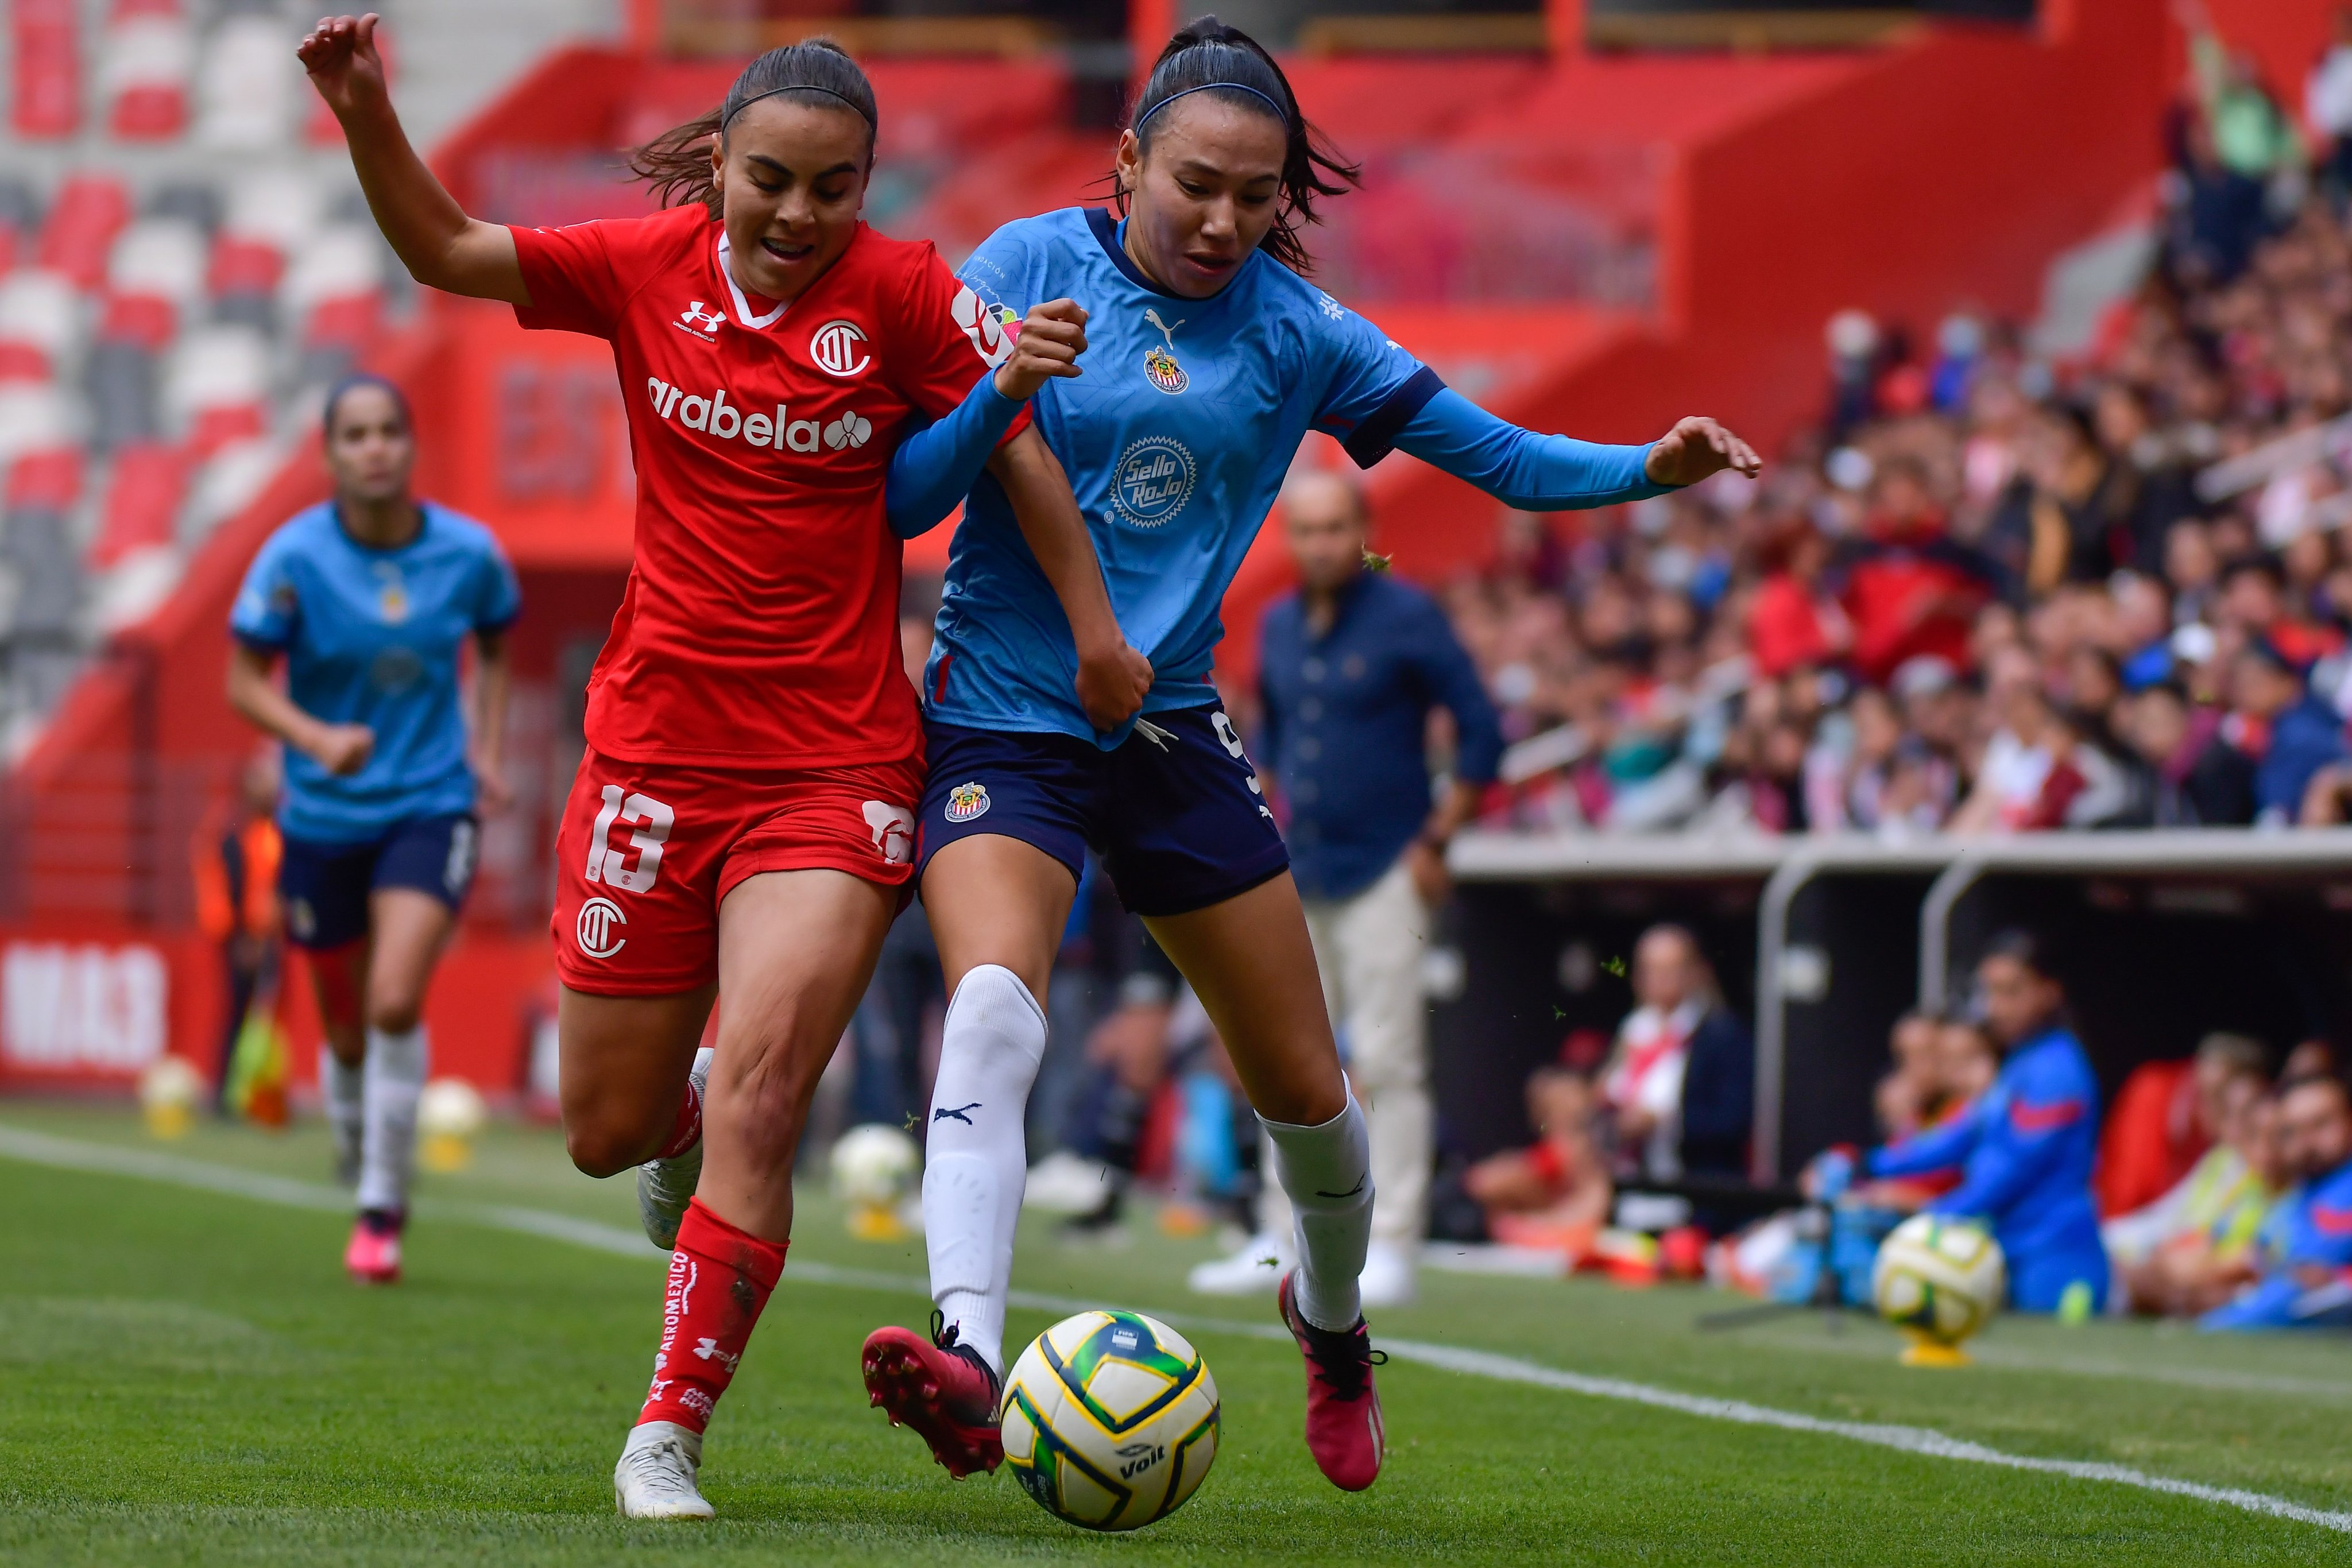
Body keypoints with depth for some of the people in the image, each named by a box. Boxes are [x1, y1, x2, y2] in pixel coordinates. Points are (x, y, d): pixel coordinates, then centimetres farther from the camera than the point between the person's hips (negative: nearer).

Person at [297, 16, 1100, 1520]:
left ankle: (668, 1439, -8)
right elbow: (445, 248, 5)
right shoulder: (649, 268, -1)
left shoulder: (898, 291, -7)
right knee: (607, 1132, 11)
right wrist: (365, 112, -9)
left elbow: (1017, 447, -5)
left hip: (836, 765, -3)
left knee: (756, 1100, -17)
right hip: (656, 750, 3)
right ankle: (689, 1121, 48)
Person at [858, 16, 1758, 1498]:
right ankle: (967, 1364, -45)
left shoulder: (1292, 329, 2)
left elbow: (1498, 454, 2)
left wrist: (1651, 470, -12)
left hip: (1173, 736, 4)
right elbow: (893, 495, -7)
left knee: (1307, 1091, 11)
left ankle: (1332, 1317, 42)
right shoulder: (1028, 267, -6)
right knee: (995, 1007, -31)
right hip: (1003, 728, -4)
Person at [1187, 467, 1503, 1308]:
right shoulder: (1278, 626, 11)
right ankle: (1282, 1238, 12)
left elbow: (1482, 733, -7)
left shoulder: (1405, 617, -7)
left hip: (1382, 874, -6)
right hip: (1297, 876, 6)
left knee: (1387, 1061, -7)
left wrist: (1435, 839, -8)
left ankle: (1390, 1246, -5)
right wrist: (1285, 815, 14)